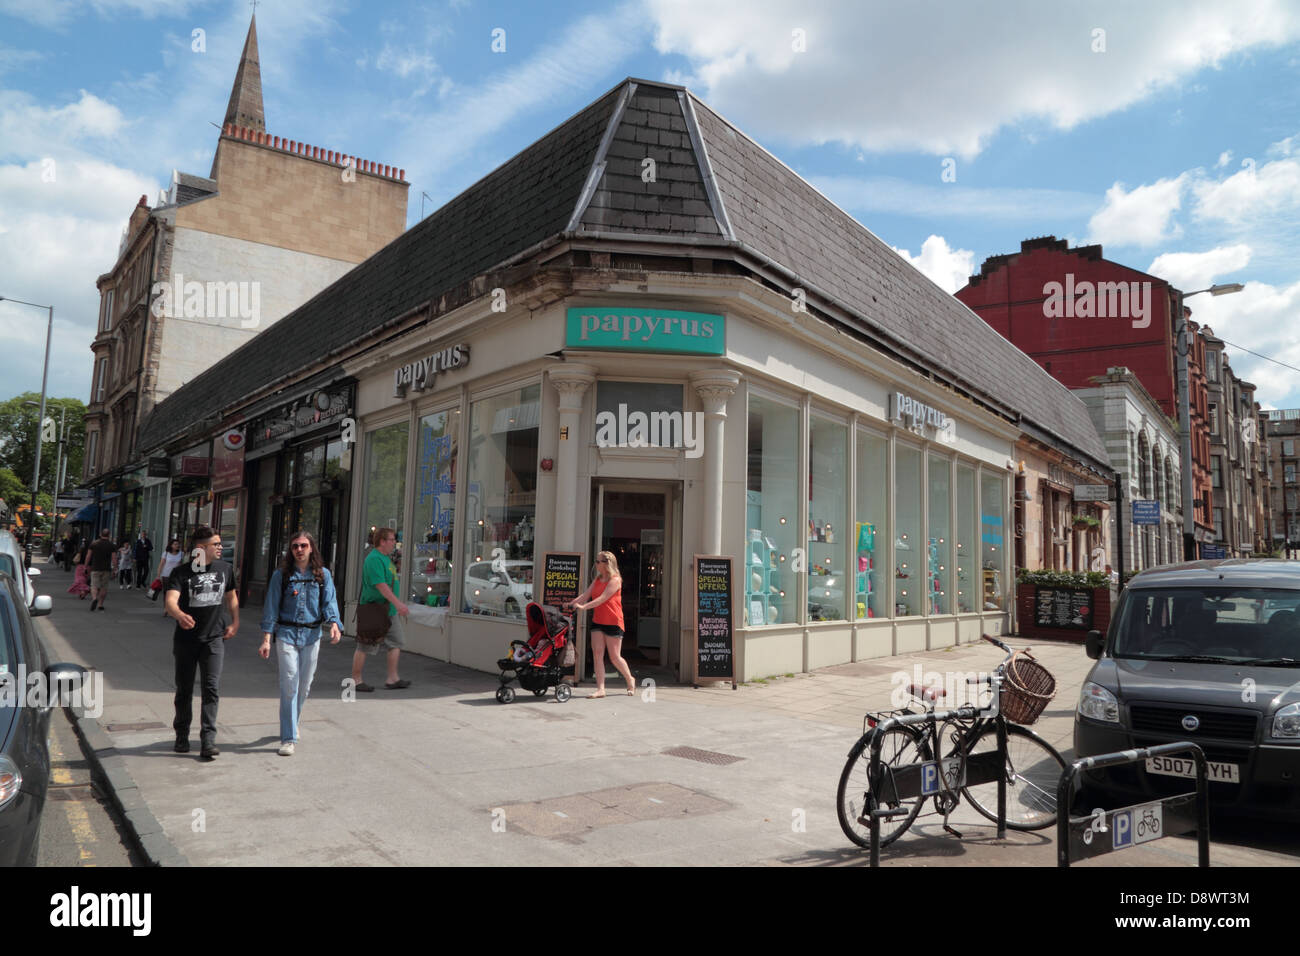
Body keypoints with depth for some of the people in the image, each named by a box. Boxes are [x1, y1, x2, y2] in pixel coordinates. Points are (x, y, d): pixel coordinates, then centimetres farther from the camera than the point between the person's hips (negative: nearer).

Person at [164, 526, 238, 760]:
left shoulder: (225, 569, 4)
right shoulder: (182, 572, -8)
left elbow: (231, 596, 20)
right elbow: (171, 601, -24)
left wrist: (235, 622, 11)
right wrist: (180, 615, -45)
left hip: (214, 638, 1)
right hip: (186, 639, -1)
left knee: (212, 688, -9)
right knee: (184, 689, 12)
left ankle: (208, 741, -7)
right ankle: (182, 736, 29)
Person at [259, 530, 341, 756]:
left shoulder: (323, 574, 6)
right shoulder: (281, 575, 2)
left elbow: (329, 602, 0)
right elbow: (271, 607, 1)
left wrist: (334, 624, -19)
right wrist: (266, 639, -5)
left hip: (311, 635, 2)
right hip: (286, 633, -2)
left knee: (304, 686, 10)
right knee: (289, 685, -9)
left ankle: (290, 726, 32)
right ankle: (289, 738, -4)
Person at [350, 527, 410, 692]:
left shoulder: (385, 558, 14)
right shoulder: (374, 559, -18)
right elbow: (380, 585, -26)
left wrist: (398, 605, 24)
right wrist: (398, 603, -30)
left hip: (389, 610, 10)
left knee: (396, 643, 8)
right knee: (365, 647, 1)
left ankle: (392, 679, 13)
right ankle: (356, 680, 13)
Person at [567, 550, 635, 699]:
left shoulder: (615, 580, -11)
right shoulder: (597, 579, 13)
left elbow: (602, 598, -20)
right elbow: (587, 595, 5)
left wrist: (584, 607, -28)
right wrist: (571, 603, -11)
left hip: (613, 622, -7)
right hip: (597, 621, 7)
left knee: (615, 657, 0)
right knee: (597, 653, -5)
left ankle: (630, 680, 23)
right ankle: (600, 689, -4)